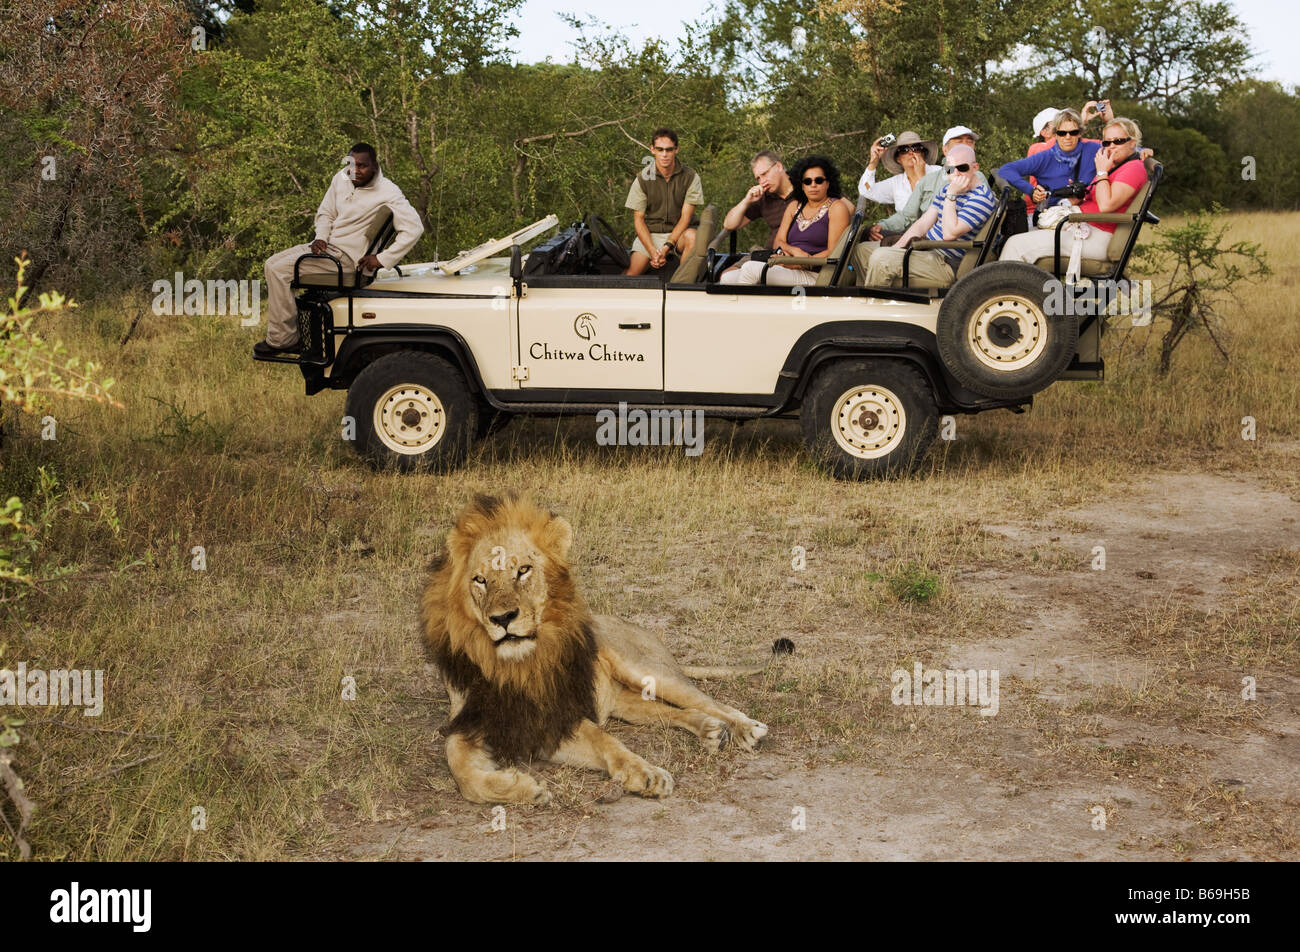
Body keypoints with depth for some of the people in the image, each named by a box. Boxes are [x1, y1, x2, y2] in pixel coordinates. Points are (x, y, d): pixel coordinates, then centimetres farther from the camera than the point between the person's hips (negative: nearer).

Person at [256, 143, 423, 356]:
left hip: (346, 257, -9)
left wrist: (382, 259, -23)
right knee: (272, 264, 5)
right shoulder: (342, 178, 5)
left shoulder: (387, 193, -17)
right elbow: (325, 213, 18)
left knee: (279, 271, -18)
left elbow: (414, 229, -22)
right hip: (328, 246, 9)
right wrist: (320, 238, -3)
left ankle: (281, 340, -10)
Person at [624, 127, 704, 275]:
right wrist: (652, 251, -17)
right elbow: (638, 219, -1)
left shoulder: (690, 177, -6)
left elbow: (686, 217, -9)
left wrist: (666, 247, -22)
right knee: (631, 274, -22)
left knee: (692, 236, -36)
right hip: (650, 235, 0)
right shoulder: (643, 179, -3)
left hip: (678, 232, 0)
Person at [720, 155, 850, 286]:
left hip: (813, 276, -7)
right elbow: (778, 242, 15)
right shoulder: (794, 206, 23)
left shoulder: (836, 207, 4)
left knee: (750, 267, -26)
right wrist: (793, 250, -10)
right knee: (727, 278, -12)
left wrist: (797, 265, -15)